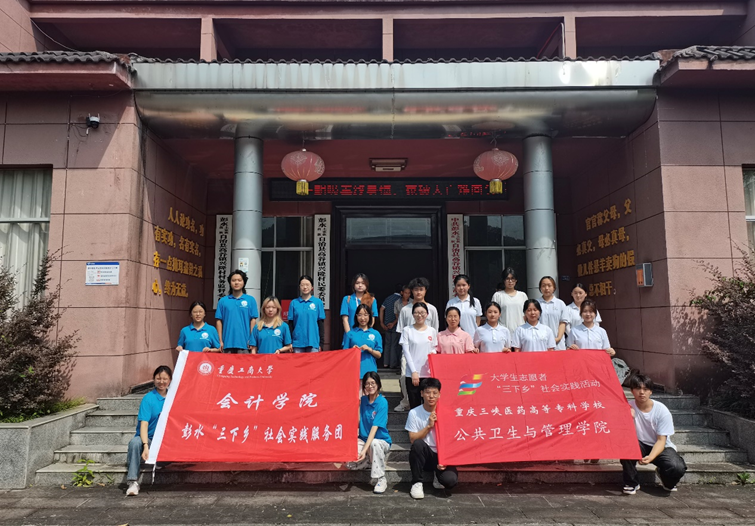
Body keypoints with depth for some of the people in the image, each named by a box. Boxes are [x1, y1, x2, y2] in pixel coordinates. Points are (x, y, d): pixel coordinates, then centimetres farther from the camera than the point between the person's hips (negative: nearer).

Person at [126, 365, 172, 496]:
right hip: (148, 438, -3)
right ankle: (133, 482, -29)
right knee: (135, 442, -35)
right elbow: (144, 424, -17)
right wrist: (146, 446, -30)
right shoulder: (148, 398, -6)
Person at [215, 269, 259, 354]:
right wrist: (220, 341, 2)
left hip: (244, 343, -1)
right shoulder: (223, 301, 7)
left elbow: (253, 320, 3)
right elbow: (219, 321, 7)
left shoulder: (250, 300, 5)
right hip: (227, 343, 1)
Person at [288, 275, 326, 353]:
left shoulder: (318, 302, 2)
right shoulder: (294, 303, 5)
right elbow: (290, 324, 8)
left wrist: (321, 343, 1)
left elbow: (321, 323, 4)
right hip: (297, 343, 1)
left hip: (313, 343, -1)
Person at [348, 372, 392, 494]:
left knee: (374, 443, -40)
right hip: (364, 440, 4)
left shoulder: (382, 402, -13)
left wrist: (365, 449, -29)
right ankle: (370, 458, 13)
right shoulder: (362, 400, 3)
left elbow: (375, 427, -21)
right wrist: (357, 404, -11)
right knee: (350, 463, -23)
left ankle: (381, 480, -19)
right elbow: (357, 422, -1)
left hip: (381, 441, -4)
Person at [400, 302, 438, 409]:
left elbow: (435, 348, 15)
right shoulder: (407, 330, 3)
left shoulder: (432, 331, 9)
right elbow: (406, 352, -1)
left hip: (429, 373, 2)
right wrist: (414, 372, -8)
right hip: (412, 374, -1)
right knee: (414, 405, 2)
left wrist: (433, 353, -10)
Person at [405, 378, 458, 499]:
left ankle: (438, 475, 10)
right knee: (418, 444, -34)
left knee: (450, 480, -29)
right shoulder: (414, 413, -5)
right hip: (424, 456, 0)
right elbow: (413, 439, -8)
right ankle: (417, 483, -13)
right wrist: (429, 426, -19)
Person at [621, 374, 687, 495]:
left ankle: (667, 483, 11)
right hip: (640, 446, 0)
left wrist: (650, 457, -35)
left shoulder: (662, 410, -16)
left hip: (660, 447, 0)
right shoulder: (628, 407, -13)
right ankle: (631, 483, -9)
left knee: (678, 467, -31)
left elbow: (661, 440, -17)